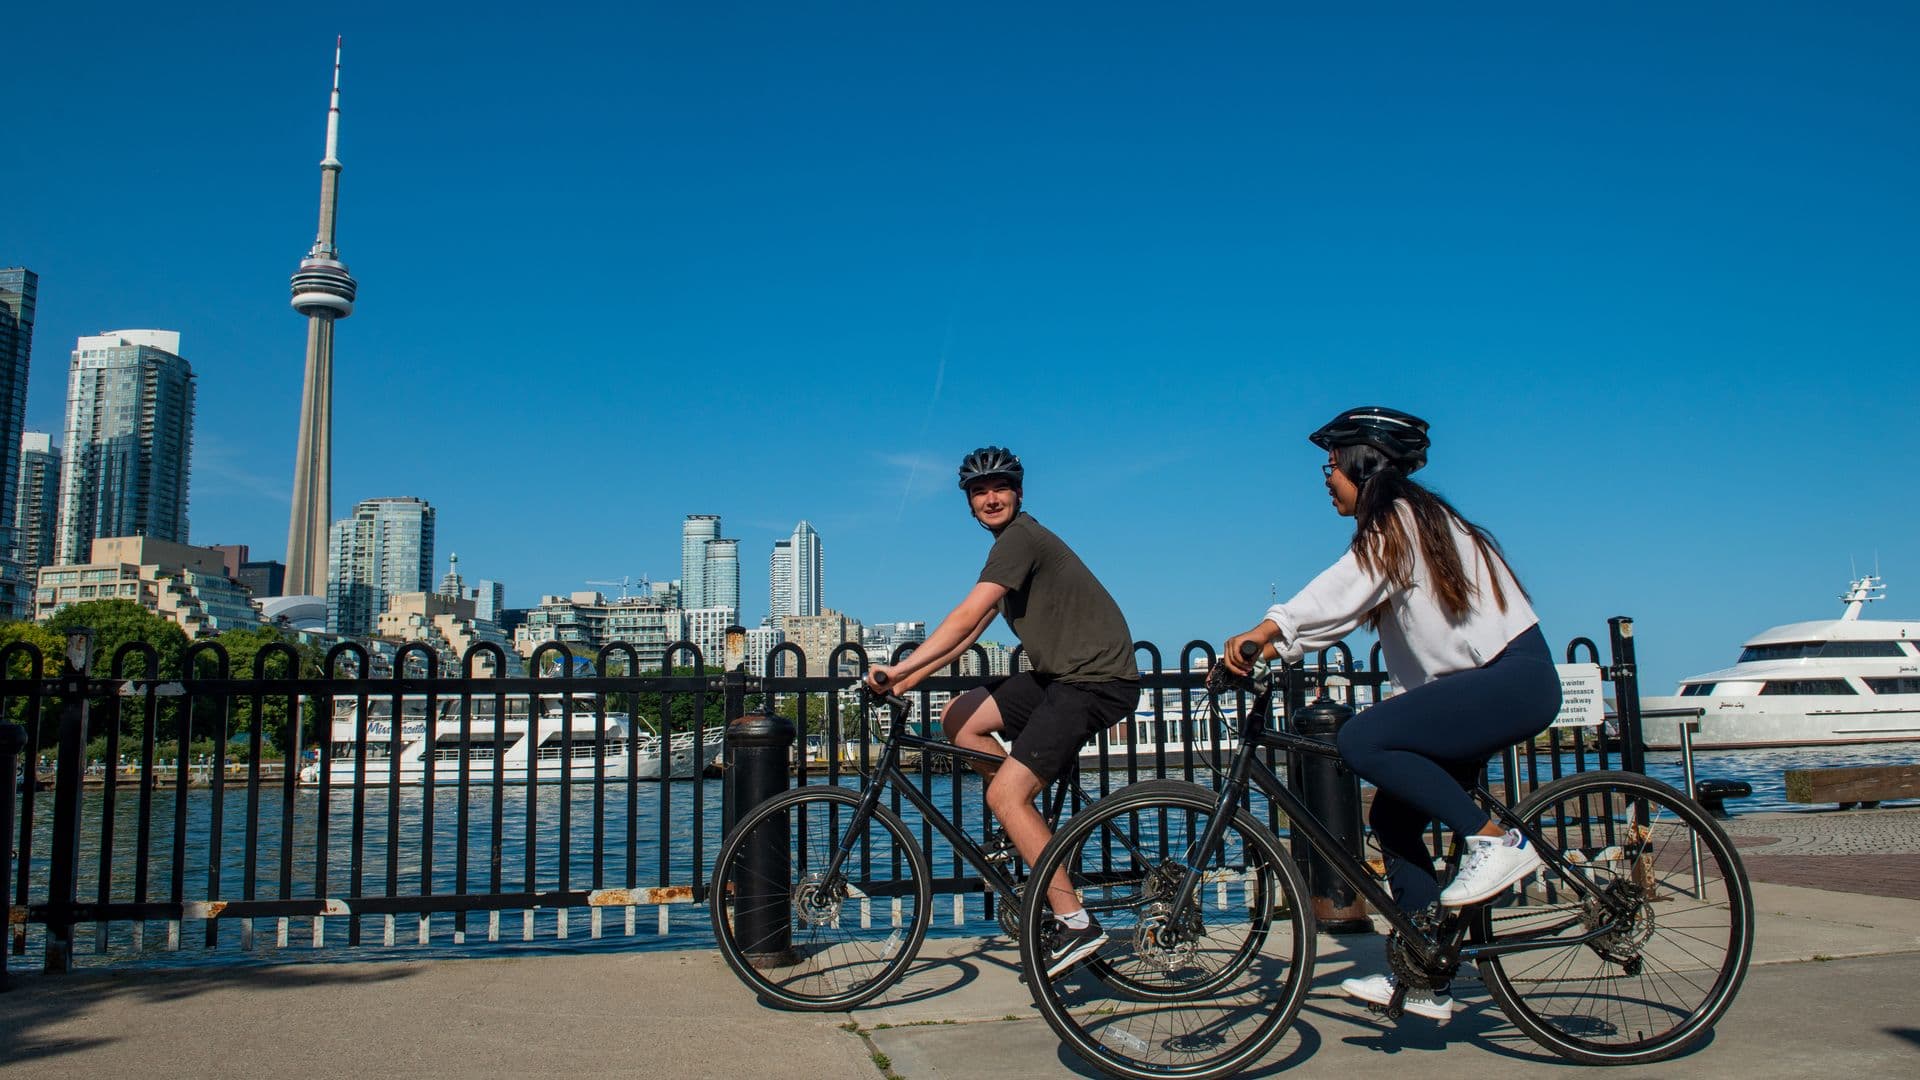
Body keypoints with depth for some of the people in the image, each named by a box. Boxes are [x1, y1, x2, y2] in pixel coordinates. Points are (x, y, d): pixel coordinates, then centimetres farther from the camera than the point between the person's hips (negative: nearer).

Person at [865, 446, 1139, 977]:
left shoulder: (1021, 538, -13)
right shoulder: (1012, 545, 18)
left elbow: (965, 619, -22)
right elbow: (973, 629, 17)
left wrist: (900, 668, -22)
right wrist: (912, 678, 11)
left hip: (1097, 678, -10)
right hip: (1061, 673, 10)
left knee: (1004, 795, -15)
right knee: (958, 717, 7)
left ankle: (1074, 922, -9)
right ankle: (1031, 833, 11)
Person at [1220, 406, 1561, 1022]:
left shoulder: (1402, 519, -12)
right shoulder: (1392, 532, 15)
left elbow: (1341, 591, -27)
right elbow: (1344, 607, 7)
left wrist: (1263, 632, -37)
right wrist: (1272, 648, -4)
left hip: (1515, 678, -10)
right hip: (1476, 684, 10)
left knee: (1363, 740, -27)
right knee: (1393, 817, 4)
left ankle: (1496, 841, -15)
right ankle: (1425, 983, 11)